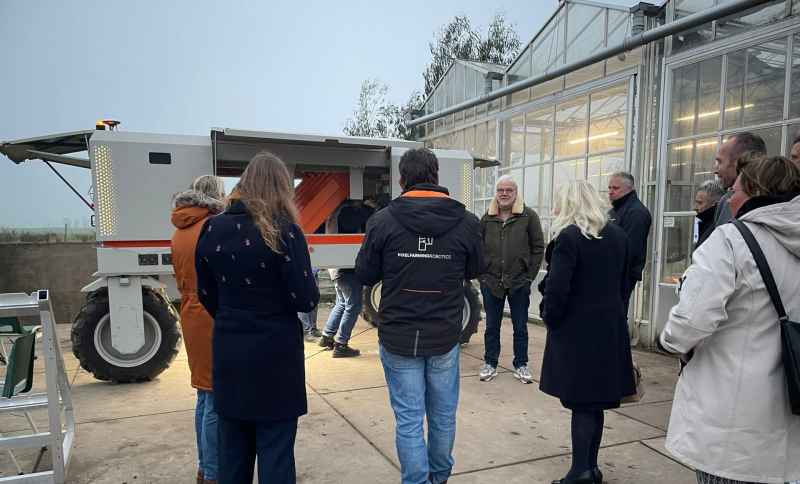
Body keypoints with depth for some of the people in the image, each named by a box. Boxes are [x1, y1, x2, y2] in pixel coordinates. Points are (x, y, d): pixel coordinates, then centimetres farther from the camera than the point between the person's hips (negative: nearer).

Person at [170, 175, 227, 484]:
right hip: (219, 321, -9)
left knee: (205, 397, 18)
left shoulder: (179, 232, 11)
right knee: (218, 400, 0)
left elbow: (182, 279, 16)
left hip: (193, 318, 9)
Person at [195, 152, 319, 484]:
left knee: (232, 449, 19)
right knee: (274, 450, 8)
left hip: (228, 352, 5)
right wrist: (310, 286, 7)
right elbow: (305, 300, -14)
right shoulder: (283, 230, -15)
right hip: (275, 354, -5)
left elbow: (207, 296, 9)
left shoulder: (212, 229, 0)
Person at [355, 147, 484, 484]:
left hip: (398, 337, -2)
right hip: (445, 336, 2)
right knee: (443, 415, 19)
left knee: (408, 419, 9)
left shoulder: (383, 221, -11)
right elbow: (475, 270, 8)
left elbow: (364, 275, -1)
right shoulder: (465, 221, -7)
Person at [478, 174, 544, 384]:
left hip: (519, 282, -2)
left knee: (520, 327, 10)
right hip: (491, 282, 2)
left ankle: (521, 365, 24)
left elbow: (538, 248, -3)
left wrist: (530, 276, -6)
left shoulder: (529, 216, -4)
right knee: (492, 326, 12)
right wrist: (482, 275, 1)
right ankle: (490, 364, 24)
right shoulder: (487, 218, 5)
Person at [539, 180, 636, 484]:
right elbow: (623, 283, 13)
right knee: (595, 398, 15)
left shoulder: (569, 236, -16)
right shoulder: (618, 235, 8)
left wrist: (550, 319, -7)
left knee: (580, 400, 2)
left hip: (576, 328, -7)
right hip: (610, 326, 7)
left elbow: (557, 287, -21)